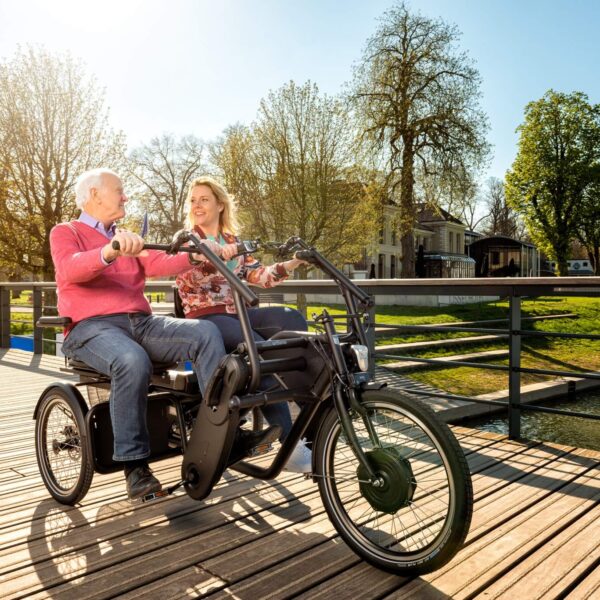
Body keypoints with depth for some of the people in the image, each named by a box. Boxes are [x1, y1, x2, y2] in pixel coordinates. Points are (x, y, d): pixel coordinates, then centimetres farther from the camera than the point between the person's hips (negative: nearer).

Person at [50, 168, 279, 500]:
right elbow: (70, 269, -16)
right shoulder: (65, 232, 9)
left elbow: (158, 264, 5)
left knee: (205, 332, -20)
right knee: (133, 362, -38)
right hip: (92, 326, -5)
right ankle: (134, 465, -23)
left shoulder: (127, 238, 26)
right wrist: (109, 252, -37)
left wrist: (196, 256, -14)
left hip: (141, 323, 5)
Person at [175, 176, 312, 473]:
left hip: (238, 314, 5)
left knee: (291, 318, -24)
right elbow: (188, 279, -16)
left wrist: (291, 264, -7)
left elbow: (259, 276, 8)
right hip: (206, 318, -5)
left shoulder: (232, 242, 19)